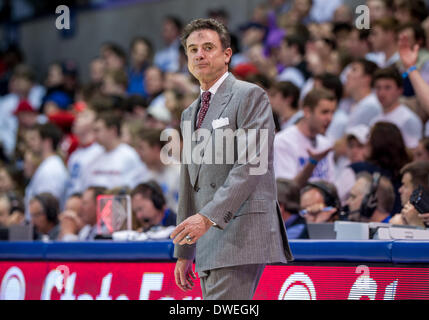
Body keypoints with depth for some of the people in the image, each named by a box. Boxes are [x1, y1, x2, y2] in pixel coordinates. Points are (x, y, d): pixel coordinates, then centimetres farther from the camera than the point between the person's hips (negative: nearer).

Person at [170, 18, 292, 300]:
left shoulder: (250, 96, -3)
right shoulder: (190, 114, 23)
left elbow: (251, 165, -15)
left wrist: (208, 216, -23)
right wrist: (184, 253, 21)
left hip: (242, 234, -9)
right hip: (211, 237, 9)